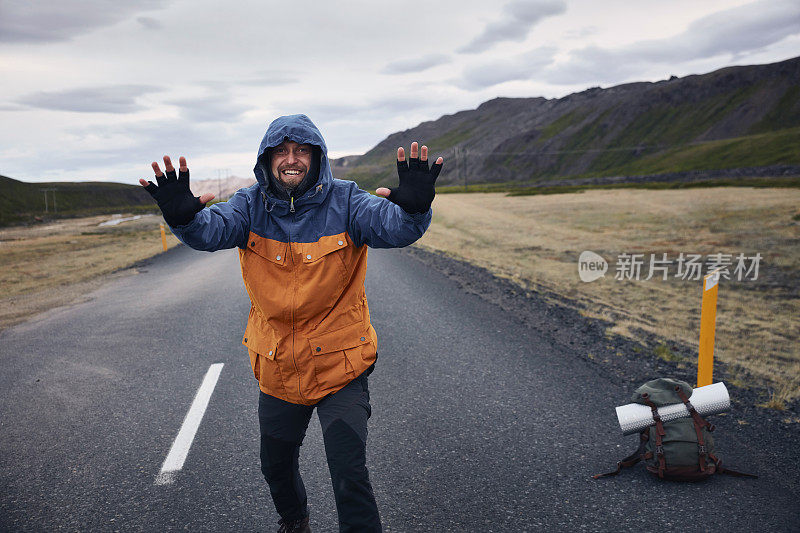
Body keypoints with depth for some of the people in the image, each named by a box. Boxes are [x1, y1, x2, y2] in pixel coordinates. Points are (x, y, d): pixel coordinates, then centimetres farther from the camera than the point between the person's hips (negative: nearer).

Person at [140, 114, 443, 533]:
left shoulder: (344, 202, -12)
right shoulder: (251, 206, -5)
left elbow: (392, 226, -29)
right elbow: (212, 229, -22)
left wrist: (412, 207, -52)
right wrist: (183, 216, -45)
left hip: (340, 368, -3)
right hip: (278, 369, 4)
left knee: (350, 478, -7)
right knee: (276, 465, 24)